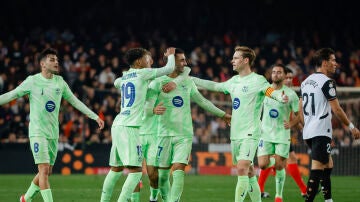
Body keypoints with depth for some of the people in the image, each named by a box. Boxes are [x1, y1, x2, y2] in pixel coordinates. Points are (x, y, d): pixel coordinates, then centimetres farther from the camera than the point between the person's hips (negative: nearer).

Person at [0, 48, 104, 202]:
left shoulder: (60, 82, 7)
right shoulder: (32, 81, -6)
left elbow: (75, 101, 17)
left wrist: (95, 117, 17)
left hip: (53, 134, 5)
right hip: (37, 132, -5)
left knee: (47, 171, 10)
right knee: (44, 169, -15)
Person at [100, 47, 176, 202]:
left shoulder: (124, 76, 18)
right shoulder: (142, 73, -3)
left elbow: (116, 83, 44)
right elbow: (169, 68, 1)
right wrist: (170, 55, 22)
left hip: (117, 125, 8)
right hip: (129, 127, -8)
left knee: (116, 169, 15)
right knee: (136, 171, -11)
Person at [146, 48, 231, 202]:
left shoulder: (188, 82, 12)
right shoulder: (157, 83, -3)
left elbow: (202, 101, 25)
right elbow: (146, 108, -10)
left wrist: (222, 114, 31)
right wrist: (154, 110, -33)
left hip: (184, 135, 2)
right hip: (165, 134, -2)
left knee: (178, 172, -14)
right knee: (162, 174, 1)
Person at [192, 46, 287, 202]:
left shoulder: (257, 80, -9)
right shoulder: (234, 81, 14)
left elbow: (271, 91, -24)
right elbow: (214, 86, 28)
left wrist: (281, 97, -47)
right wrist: (190, 79, 31)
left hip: (250, 133, -7)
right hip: (235, 134, 7)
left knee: (242, 169, -19)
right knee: (249, 173, 11)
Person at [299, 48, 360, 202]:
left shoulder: (306, 81, 14)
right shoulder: (327, 82, -12)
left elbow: (300, 109, 19)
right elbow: (336, 109, -12)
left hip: (308, 132, 9)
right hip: (321, 132, -9)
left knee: (328, 164, 20)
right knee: (317, 169, -12)